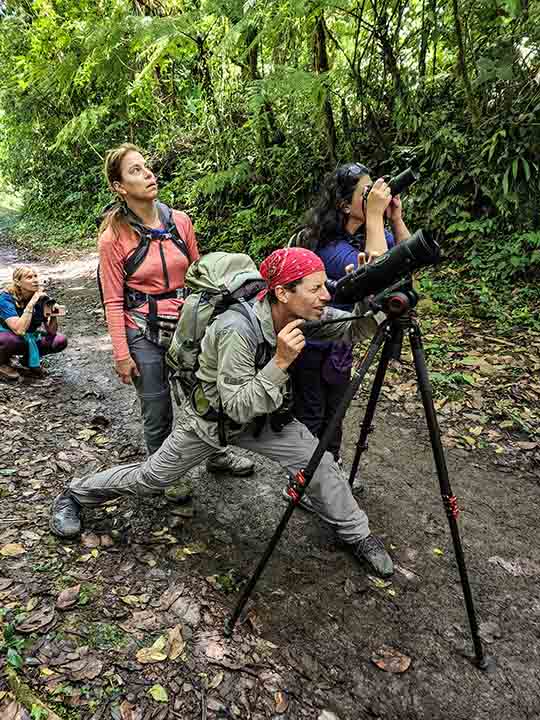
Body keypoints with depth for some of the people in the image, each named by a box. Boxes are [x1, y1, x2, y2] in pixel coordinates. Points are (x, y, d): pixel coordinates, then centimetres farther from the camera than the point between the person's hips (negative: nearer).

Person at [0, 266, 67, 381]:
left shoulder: (41, 296, -12)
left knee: (60, 341, -16)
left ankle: (28, 360, 9)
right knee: (13, 339, -38)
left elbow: (52, 331, -12)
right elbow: (19, 330, -38)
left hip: (30, 339, 5)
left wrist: (53, 314, -31)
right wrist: (31, 304, -39)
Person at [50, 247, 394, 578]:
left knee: (319, 461, -5)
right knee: (151, 478, 10)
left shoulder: (301, 313, -17)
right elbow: (236, 407, -34)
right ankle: (74, 495, 36)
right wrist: (280, 362, -44)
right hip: (210, 417, -5)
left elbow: (356, 326, -11)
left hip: (262, 413, 5)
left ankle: (358, 534, 19)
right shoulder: (238, 327, -37)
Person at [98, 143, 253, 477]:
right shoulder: (113, 238, -10)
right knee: (158, 413, 10)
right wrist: (122, 355, -9)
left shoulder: (180, 221, -1)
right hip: (144, 336, -3)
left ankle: (216, 453, 43)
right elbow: (114, 302, -8)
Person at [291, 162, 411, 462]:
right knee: (310, 418, 8)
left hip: (340, 342, 8)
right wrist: (374, 215, -38)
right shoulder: (328, 245, -30)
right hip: (312, 346, -8)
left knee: (333, 415, 22)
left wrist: (395, 219, -15)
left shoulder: (365, 233, -5)